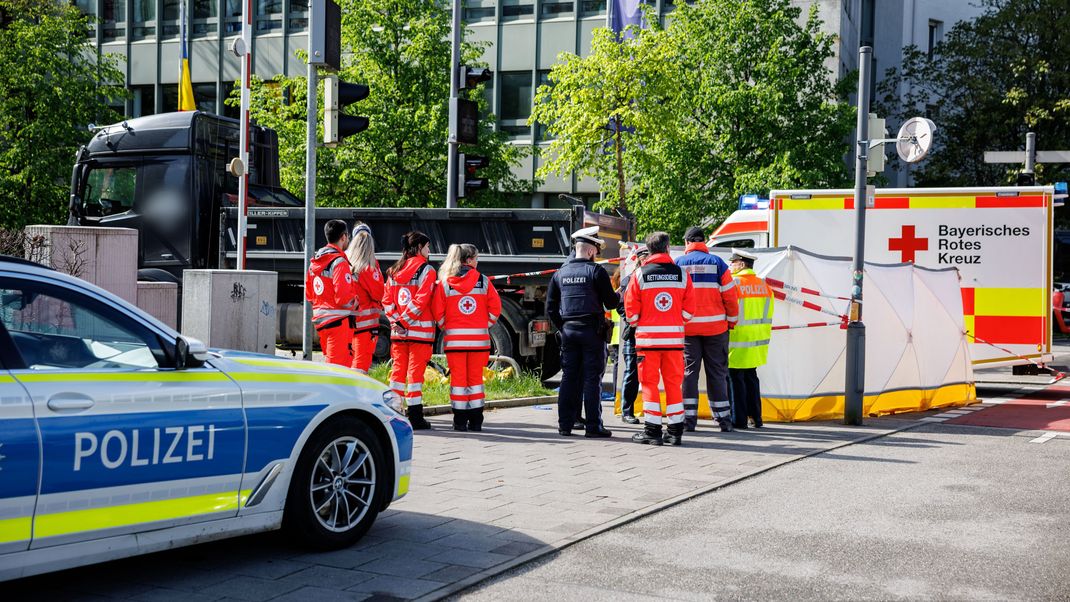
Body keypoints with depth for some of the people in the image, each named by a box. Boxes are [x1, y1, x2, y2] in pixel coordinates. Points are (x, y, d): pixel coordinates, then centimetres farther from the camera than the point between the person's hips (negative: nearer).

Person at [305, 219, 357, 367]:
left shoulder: (315, 261, 12)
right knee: (338, 365, -6)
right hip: (338, 320, -9)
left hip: (320, 318, 9)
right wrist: (354, 302, -2)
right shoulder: (339, 262, -15)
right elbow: (343, 297, -21)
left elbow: (308, 294, 18)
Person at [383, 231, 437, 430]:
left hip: (398, 331, 5)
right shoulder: (426, 270, -8)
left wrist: (396, 321, 0)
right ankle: (415, 417, -1)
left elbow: (386, 300, 6)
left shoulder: (394, 271, 11)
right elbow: (421, 300, -17)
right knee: (415, 371, -2)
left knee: (398, 370, 10)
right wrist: (406, 319, -10)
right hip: (420, 331, -5)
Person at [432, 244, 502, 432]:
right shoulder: (483, 281, -1)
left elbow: (438, 312, -2)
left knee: (457, 378, 5)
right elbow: (495, 307, -2)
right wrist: (486, 325, 11)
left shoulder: (444, 283, 0)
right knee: (475, 378, 8)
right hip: (478, 337, 0)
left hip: (454, 338, 0)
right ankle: (475, 421, 9)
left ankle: (460, 421, 5)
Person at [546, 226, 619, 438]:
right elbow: (610, 303, -6)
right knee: (592, 378, -1)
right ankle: (593, 426, 1)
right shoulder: (596, 271, -8)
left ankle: (565, 424, 10)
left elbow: (550, 307, 9)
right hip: (592, 331, -5)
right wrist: (619, 296, 15)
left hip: (568, 330, 5)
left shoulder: (560, 273, 8)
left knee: (569, 377, 9)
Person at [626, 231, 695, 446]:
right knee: (674, 383, 8)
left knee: (650, 382, 3)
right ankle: (675, 431, 9)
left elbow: (631, 308, -1)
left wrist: (636, 324, 18)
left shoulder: (640, 274, -3)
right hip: (674, 337, 2)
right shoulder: (681, 274, 2)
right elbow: (689, 308, 3)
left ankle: (652, 430, 1)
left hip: (648, 337, -2)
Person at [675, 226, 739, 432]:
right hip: (715, 327, 0)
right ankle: (723, 418, 10)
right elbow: (730, 295, -1)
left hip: (687, 327, 0)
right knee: (717, 372, 7)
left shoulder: (678, 263, 2)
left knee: (688, 371, 5)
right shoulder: (717, 263, 0)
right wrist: (731, 320, 11)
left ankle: (688, 417, -1)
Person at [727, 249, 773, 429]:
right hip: (757, 342, 7)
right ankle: (756, 418, 18)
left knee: (735, 380, -1)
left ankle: (739, 419, 1)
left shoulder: (734, 283, -12)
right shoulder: (763, 285, 11)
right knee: (751, 378, 16)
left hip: (737, 343, -7)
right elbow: (767, 315, 15)